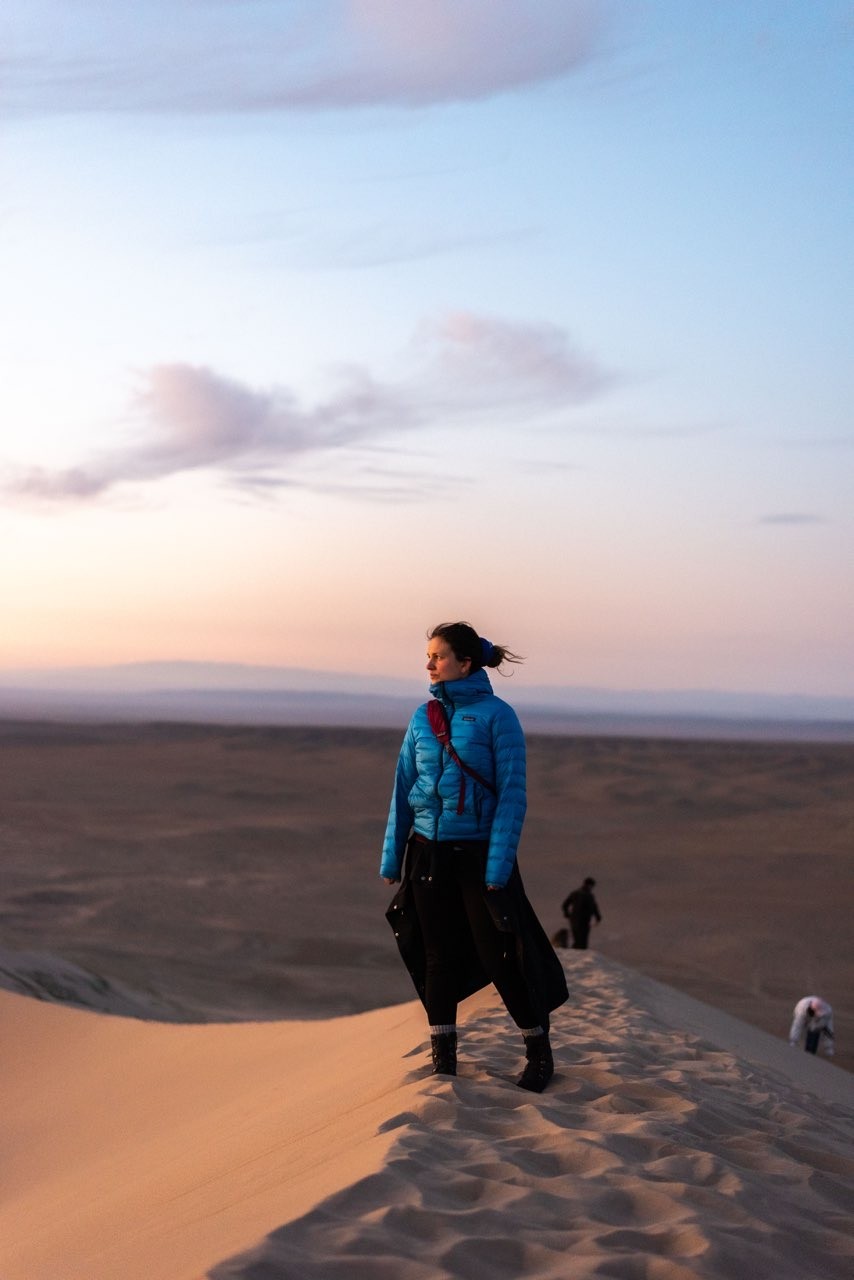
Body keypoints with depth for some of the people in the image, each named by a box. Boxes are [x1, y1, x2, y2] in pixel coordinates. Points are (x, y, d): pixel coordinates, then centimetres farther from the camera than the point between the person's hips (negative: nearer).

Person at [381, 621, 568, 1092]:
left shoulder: (496, 715, -9)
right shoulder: (423, 717, 6)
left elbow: (512, 794, -11)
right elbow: (403, 789, 11)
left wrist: (498, 867, -15)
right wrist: (391, 857, 8)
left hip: (479, 853, -4)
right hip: (428, 852, 5)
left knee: (499, 956, 0)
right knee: (438, 956, 9)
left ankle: (539, 1053, 18)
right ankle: (443, 1060, 20)